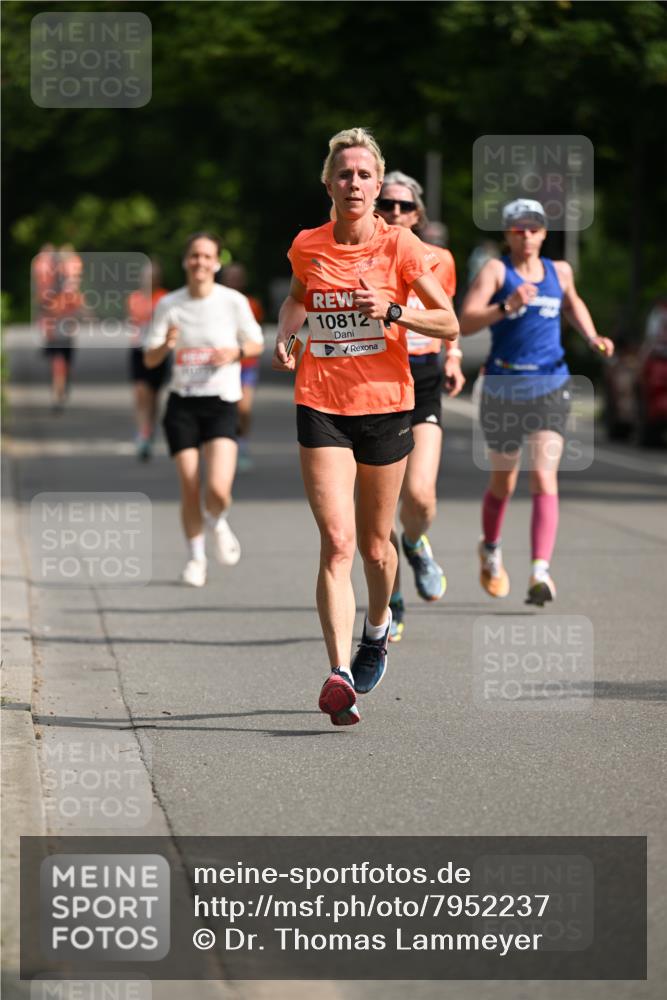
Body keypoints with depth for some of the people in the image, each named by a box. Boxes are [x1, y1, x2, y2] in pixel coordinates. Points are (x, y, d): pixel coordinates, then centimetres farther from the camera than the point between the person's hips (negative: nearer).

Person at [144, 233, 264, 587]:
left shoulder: (233, 301, -3)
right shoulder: (169, 305, 1)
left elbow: (256, 344, 10)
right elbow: (149, 359, 3)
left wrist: (235, 352, -12)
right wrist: (165, 344, -19)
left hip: (221, 403, -1)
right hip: (182, 404, 1)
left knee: (218, 489, -17)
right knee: (190, 489, -1)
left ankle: (218, 524, 19)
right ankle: (196, 557, 22)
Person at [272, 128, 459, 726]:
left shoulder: (400, 246, -5)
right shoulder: (308, 247, 3)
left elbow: (449, 323, -3)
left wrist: (395, 312, -18)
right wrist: (284, 334, 6)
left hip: (386, 406, 0)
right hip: (322, 408, 0)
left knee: (374, 545, 12)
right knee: (336, 541, -15)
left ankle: (378, 628, 44)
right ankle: (340, 674, -21)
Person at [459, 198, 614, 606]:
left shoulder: (559, 271, 8)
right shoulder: (495, 271, -5)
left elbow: (573, 304, 31)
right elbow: (466, 322, -16)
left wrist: (592, 337, 15)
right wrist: (507, 306, -30)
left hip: (550, 386, 1)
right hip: (503, 387, -1)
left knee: (545, 477, -16)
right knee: (503, 483, 14)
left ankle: (541, 572, -24)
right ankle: (491, 551, 43)